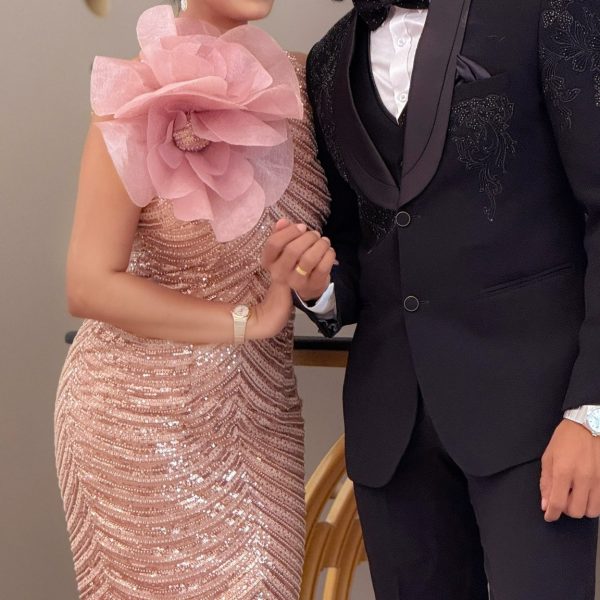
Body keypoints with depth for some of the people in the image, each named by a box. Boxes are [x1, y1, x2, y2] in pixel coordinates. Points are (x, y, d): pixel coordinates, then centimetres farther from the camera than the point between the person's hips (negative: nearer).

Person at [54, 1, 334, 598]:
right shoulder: (143, 96, -14)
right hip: (145, 418, -5)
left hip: (262, 413, 5)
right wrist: (248, 320, -14)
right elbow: (90, 286, -17)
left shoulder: (294, 81, 1)